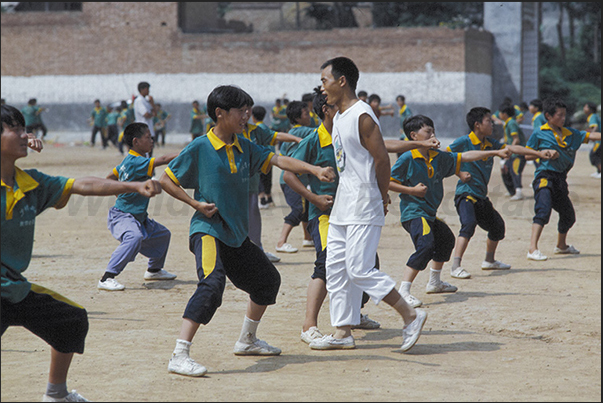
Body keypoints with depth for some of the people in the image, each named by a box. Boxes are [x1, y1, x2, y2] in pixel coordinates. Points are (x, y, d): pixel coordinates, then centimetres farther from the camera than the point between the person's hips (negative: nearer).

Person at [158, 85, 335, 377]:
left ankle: (247, 341, 39)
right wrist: (196, 204, -12)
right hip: (208, 230, -8)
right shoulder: (199, 148, -9)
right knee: (212, 282, -30)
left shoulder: (245, 148, 8)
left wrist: (314, 169, -12)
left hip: (236, 235, 8)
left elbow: (278, 160, 2)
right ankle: (179, 356, -32)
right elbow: (166, 180, -3)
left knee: (268, 280, 18)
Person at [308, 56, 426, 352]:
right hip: (342, 206, 10)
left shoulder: (362, 116, -15)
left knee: (360, 270, -11)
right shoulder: (338, 117, 14)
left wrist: (381, 197, -6)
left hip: (363, 206, -10)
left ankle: (411, 316, -1)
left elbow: (382, 159, -15)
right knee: (336, 269, 8)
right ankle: (342, 332, 14)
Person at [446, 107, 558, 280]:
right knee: (468, 224, -29)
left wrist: (538, 153, 4)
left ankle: (489, 260, 40)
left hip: (481, 197, 9)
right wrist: (459, 173, -14)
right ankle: (456, 267, -31)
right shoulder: (463, 142, -10)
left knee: (497, 225, 19)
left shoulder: (490, 143, 9)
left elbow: (511, 148, 9)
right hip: (465, 194, -9)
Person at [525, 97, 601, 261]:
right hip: (545, 176, -7)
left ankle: (561, 246, 41)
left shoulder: (570, 133, 15)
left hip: (561, 179, 7)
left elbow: (590, 136, 8)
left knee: (569, 215, 17)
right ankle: (533, 249, -32)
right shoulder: (539, 134, 0)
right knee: (543, 210, -26)